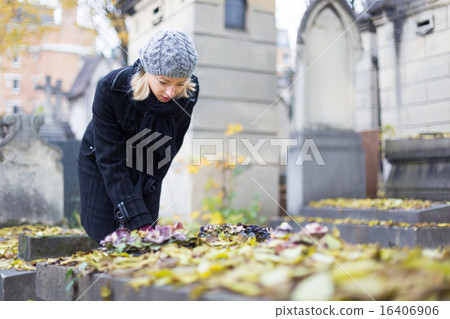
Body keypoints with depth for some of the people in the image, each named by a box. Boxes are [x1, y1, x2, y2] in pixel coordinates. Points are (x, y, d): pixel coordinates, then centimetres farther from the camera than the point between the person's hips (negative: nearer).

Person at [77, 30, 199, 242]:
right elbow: (110, 160, -31)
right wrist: (138, 219, -38)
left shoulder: (189, 93, -24)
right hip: (101, 164, -2)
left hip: (146, 166, 3)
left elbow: (170, 145, -9)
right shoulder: (110, 88, -33)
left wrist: (145, 189, -14)